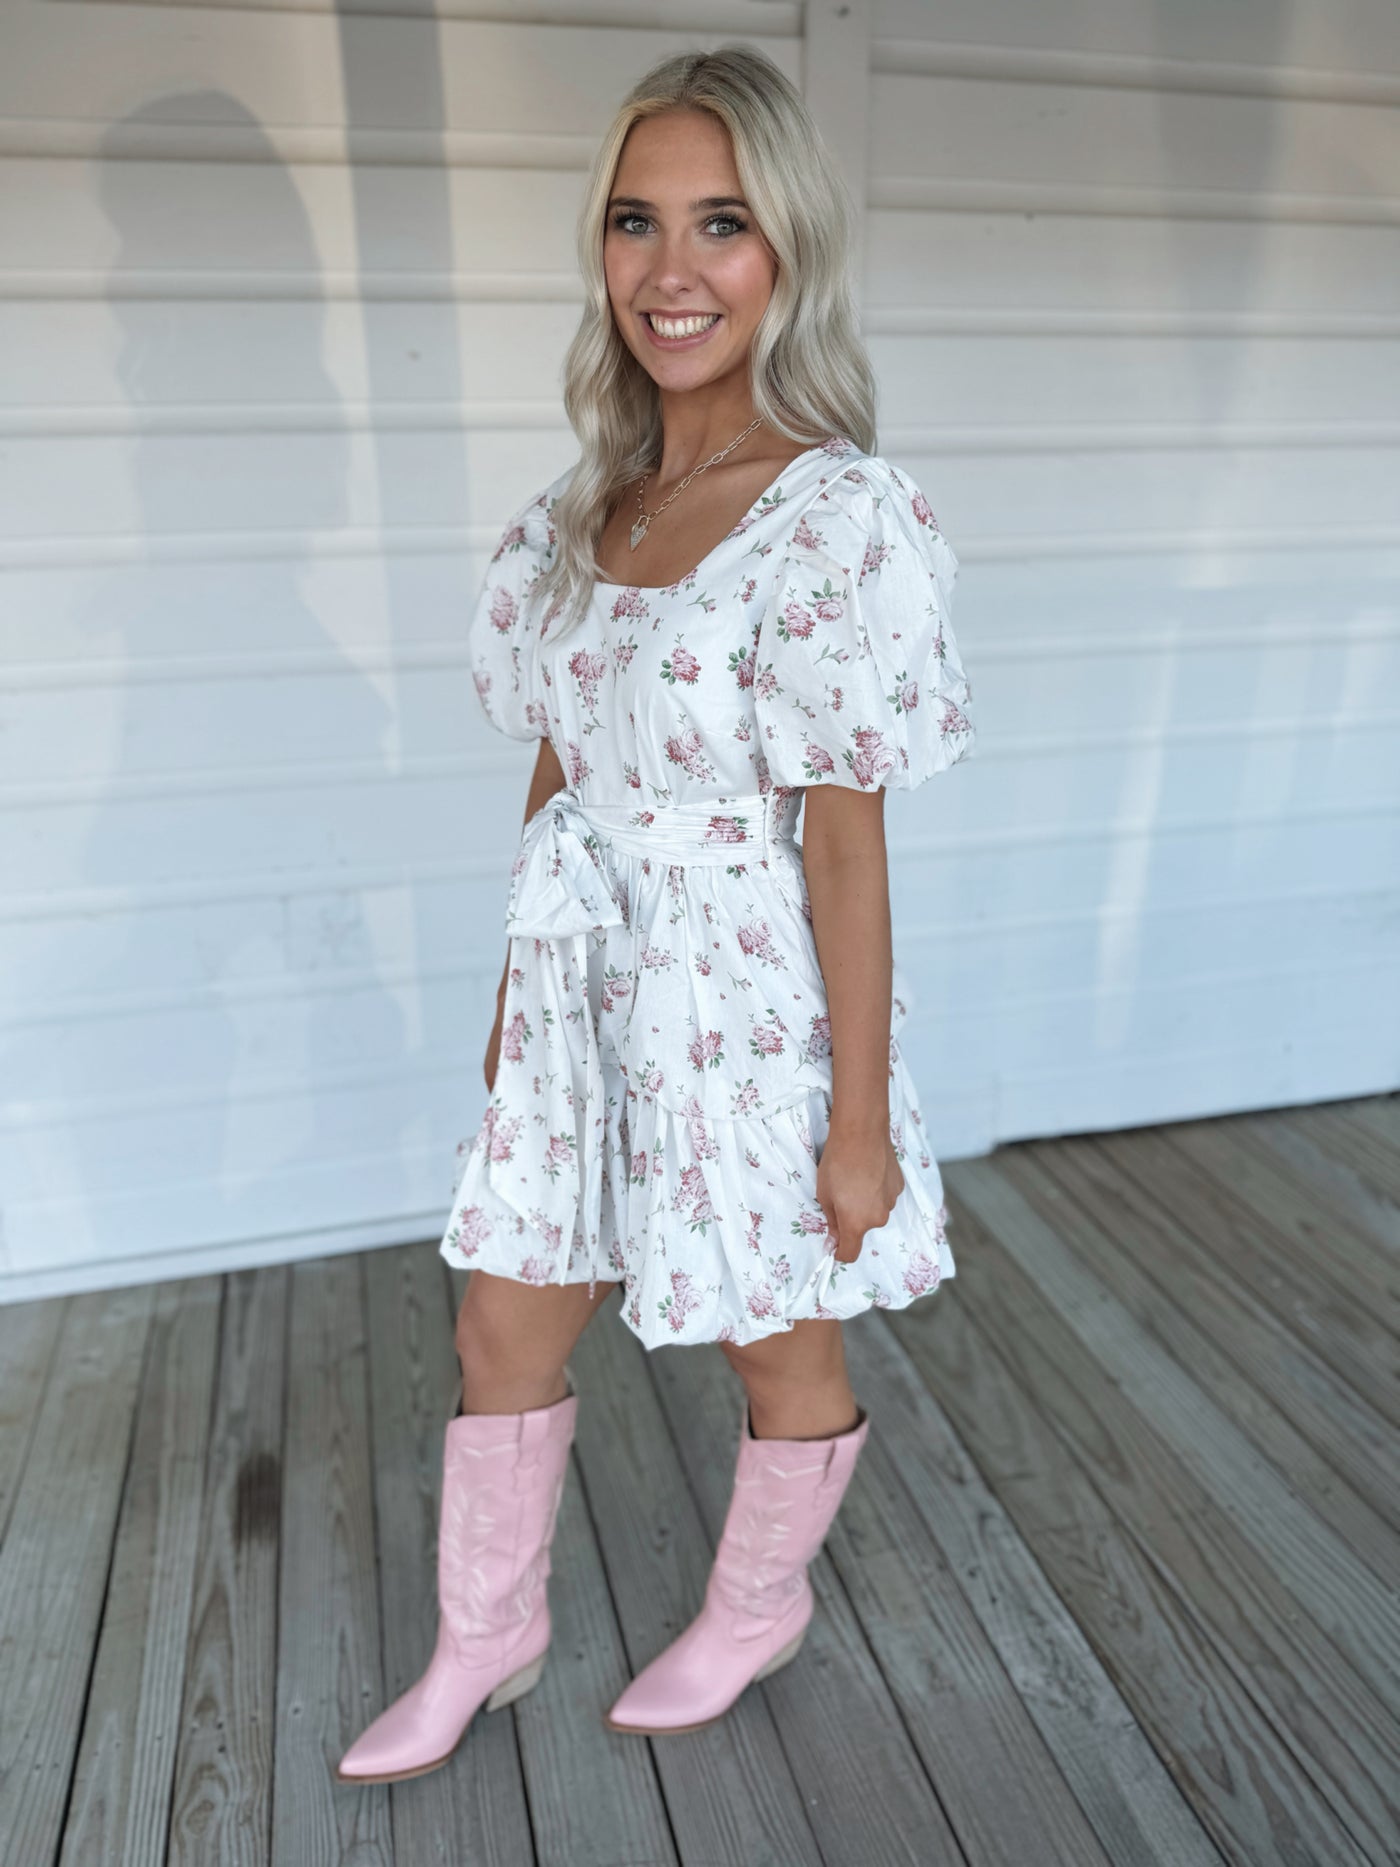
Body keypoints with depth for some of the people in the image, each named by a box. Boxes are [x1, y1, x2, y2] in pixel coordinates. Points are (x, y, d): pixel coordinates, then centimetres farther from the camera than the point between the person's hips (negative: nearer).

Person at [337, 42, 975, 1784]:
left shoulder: (838, 513, -16)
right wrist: (519, 993, 14)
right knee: (501, 1330, 18)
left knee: (780, 1347, 18)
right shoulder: (583, 503, 5)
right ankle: (484, 1637, 45)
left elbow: (846, 847, -17)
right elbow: (557, 774, 9)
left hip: (746, 1001, -6)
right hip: (582, 987, 7)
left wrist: (861, 1121, -12)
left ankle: (756, 1610, 49)